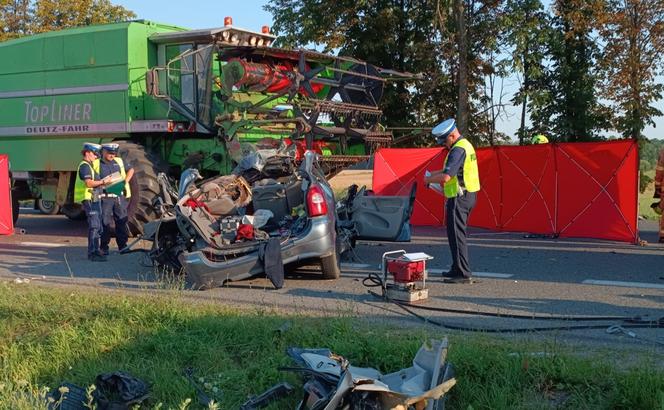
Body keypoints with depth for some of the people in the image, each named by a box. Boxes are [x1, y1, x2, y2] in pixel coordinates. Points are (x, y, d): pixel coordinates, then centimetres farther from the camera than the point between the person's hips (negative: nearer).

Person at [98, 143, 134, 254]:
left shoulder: (119, 161, 11)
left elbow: (130, 170, 24)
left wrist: (125, 181, 10)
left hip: (120, 196, 4)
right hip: (105, 198, -4)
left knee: (121, 221, 7)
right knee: (105, 223, -3)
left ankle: (122, 245, 15)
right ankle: (104, 247, 4)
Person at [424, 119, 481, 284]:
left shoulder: (458, 150, -18)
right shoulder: (465, 145, 15)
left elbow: (446, 177, -25)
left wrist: (428, 179, -8)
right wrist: (437, 172, 15)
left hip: (459, 197, -10)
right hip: (468, 194, 11)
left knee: (456, 234, -7)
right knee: (457, 233, 18)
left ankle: (464, 274, -7)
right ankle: (457, 269, 25)